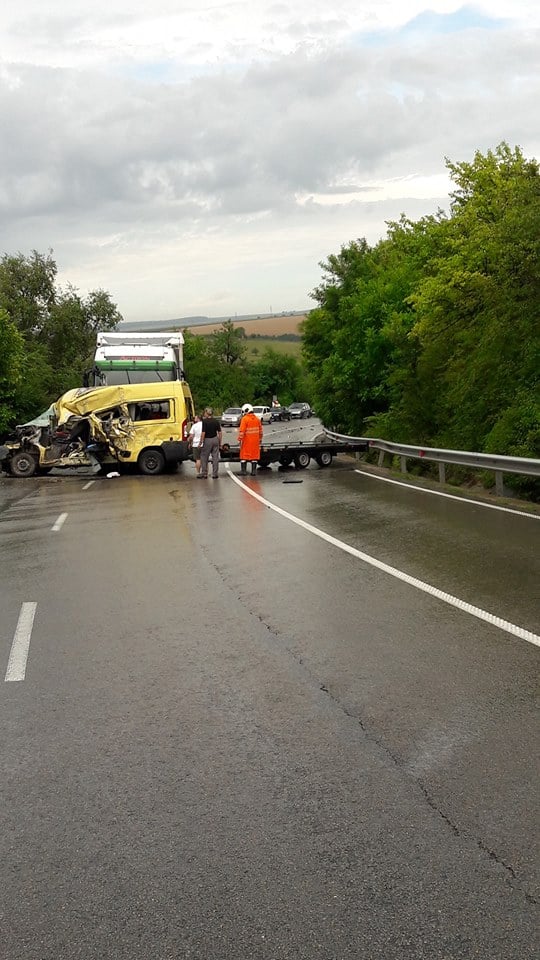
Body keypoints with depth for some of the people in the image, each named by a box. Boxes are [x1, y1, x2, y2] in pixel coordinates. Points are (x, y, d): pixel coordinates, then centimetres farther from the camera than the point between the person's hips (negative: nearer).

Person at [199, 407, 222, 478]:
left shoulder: (205, 421, -11)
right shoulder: (216, 421, 4)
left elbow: (203, 433, -14)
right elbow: (219, 433, 5)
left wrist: (201, 442, -8)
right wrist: (220, 443, 12)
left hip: (207, 440, -5)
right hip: (215, 440, 5)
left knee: (204, 457, 7)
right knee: (215, 457, 7)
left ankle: (204, 474, 9)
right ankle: (215, 474, 9)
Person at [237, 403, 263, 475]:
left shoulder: (244, 419, -12)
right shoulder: (257, 419, 6)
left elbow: (241, 431, -16)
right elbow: (260, 430, 12)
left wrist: (239, 439, -11)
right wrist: (260, 439, 21)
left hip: (246, 441, -4)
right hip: (255, 441, 4)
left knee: (244, 455, 5)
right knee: (254, 455, 8)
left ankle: (243, 470, 5)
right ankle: (254, 470, 8)